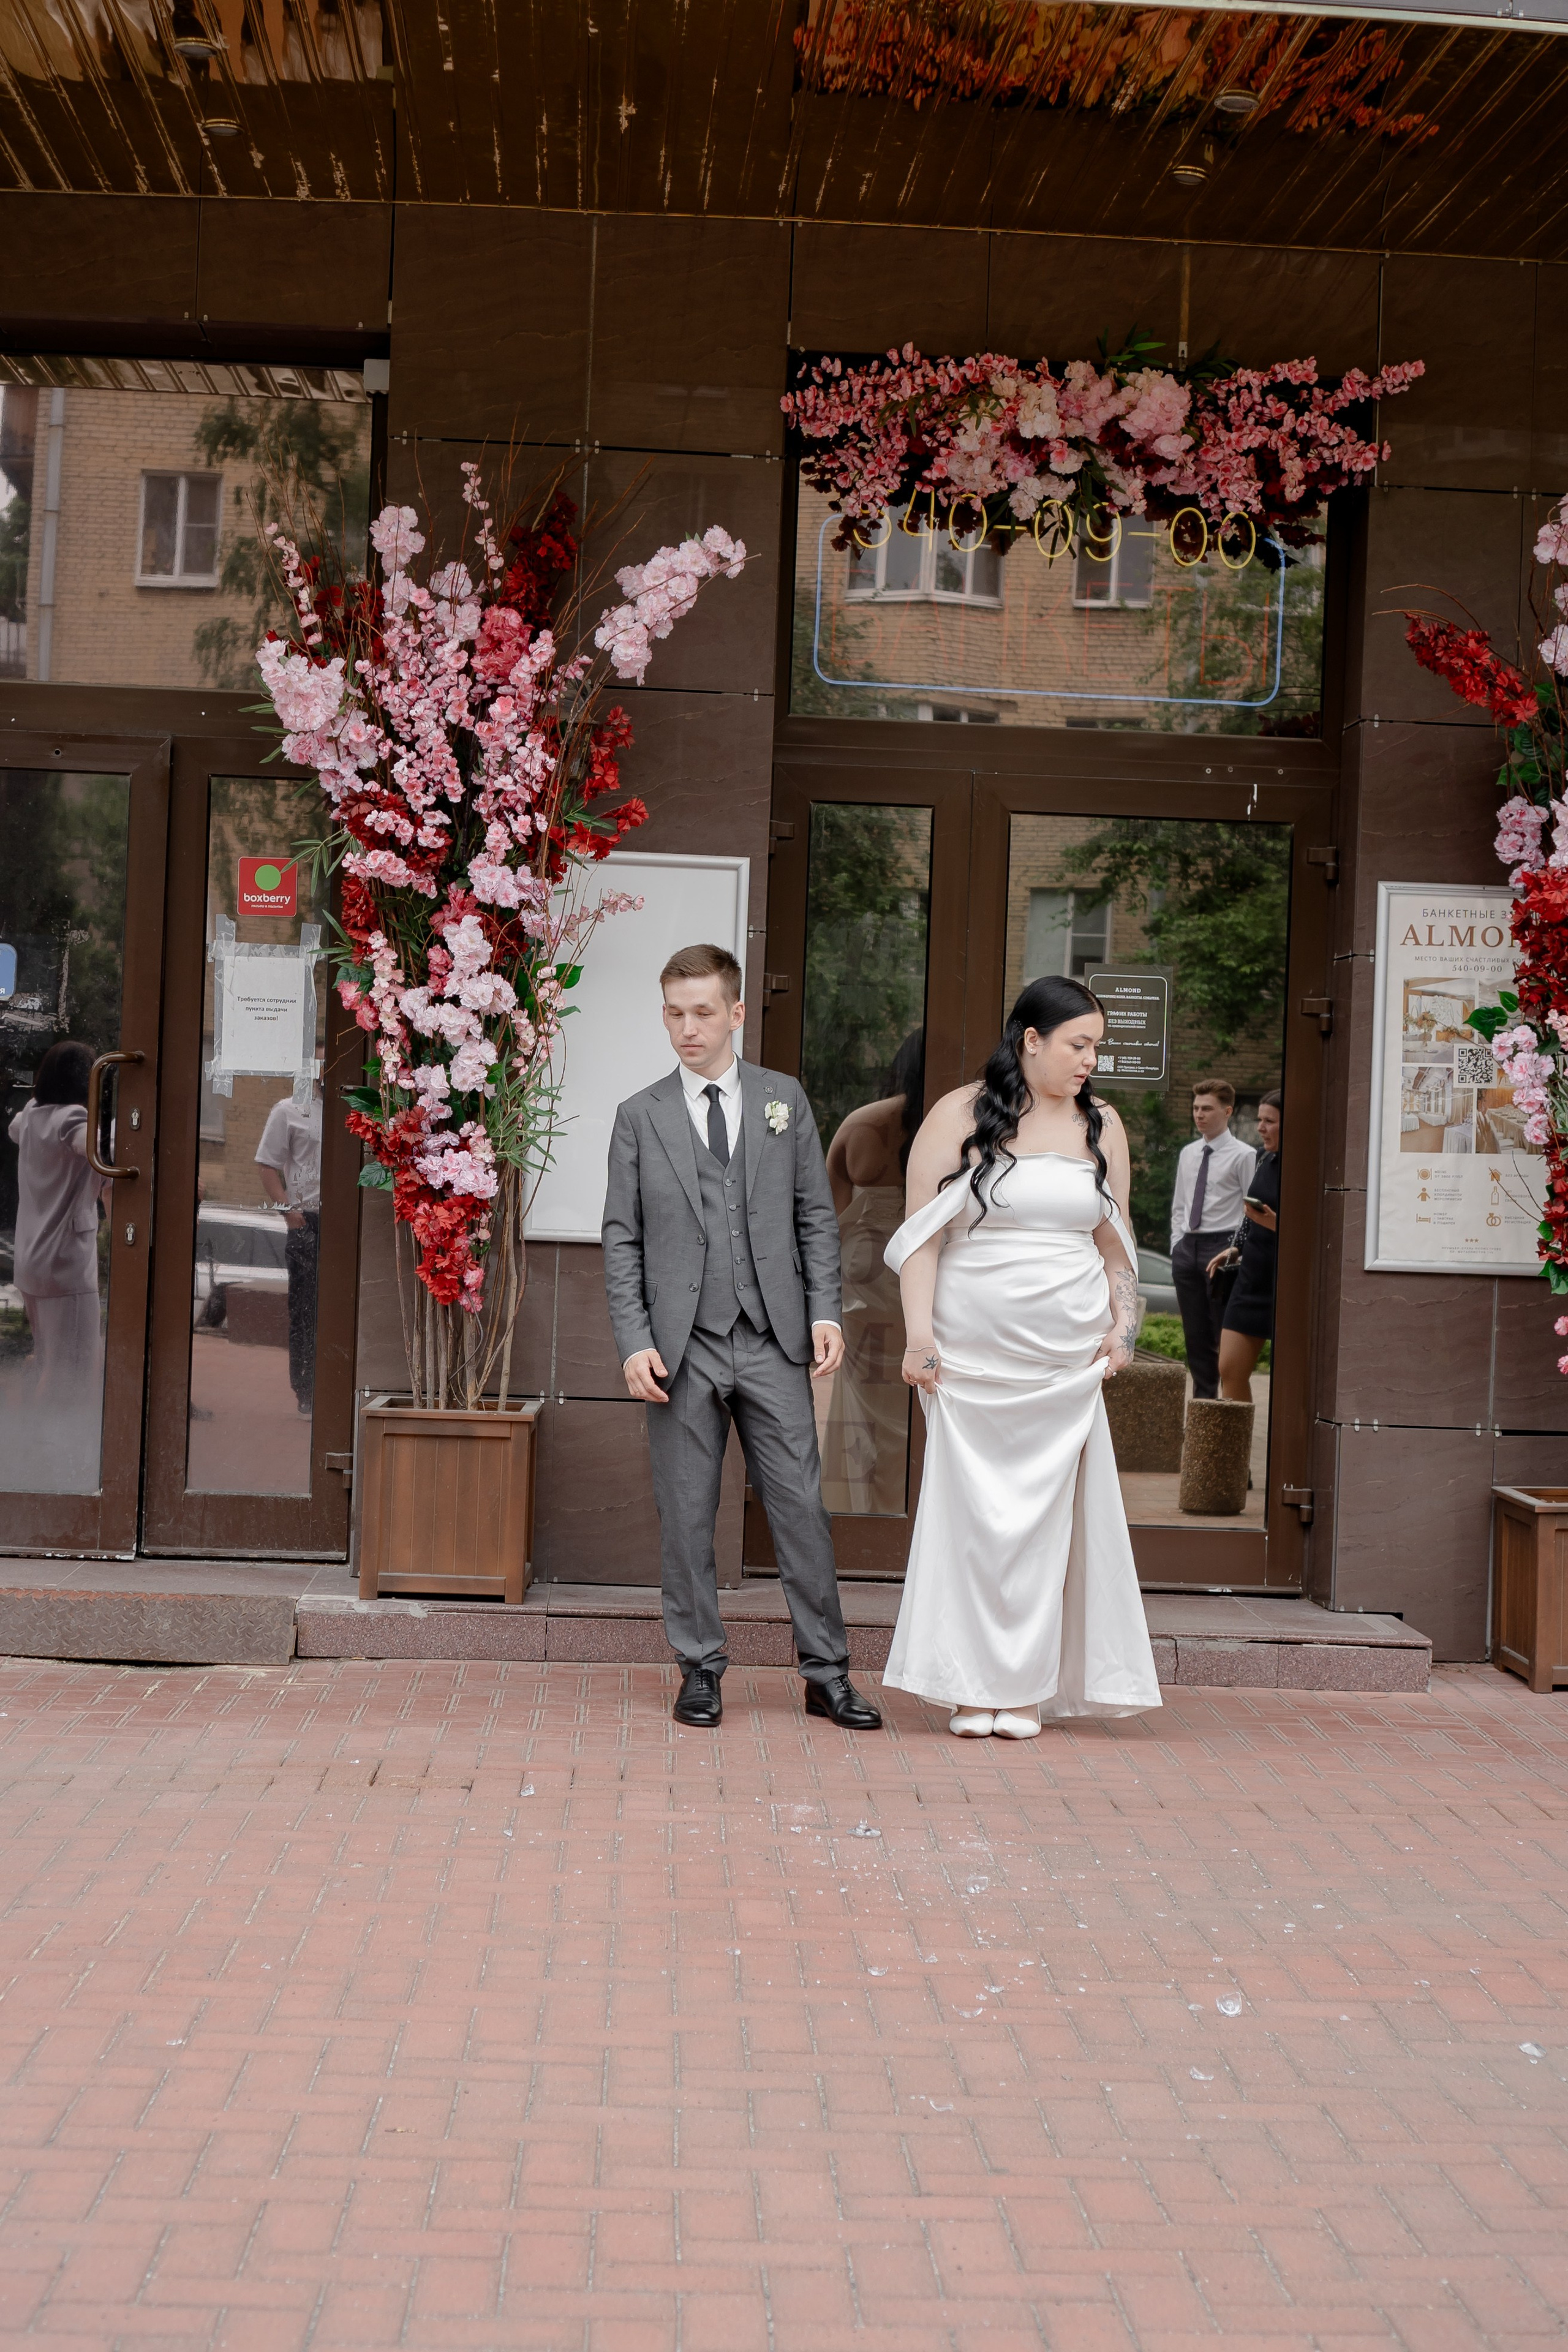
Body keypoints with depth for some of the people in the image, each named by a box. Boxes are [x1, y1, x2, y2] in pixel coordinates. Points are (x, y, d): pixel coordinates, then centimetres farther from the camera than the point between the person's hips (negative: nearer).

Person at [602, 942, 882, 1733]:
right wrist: (634, 1342, -6)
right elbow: (621, 1240, 4)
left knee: (801, 1508, 1)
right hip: (682, 1348, 0)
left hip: (774, 1342, 1)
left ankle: (827, 1674, 10)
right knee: (686, 1517, 4)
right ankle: (701, 1669, 17)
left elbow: (816, 1216, 10)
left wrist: (825, 1312, -2)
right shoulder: (641, 1117, 5)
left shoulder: (785, 1100, 9)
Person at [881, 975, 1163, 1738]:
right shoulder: (960, 1116, -1)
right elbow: (922, 1233, -3)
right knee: (974, 1508, -1)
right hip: (972, 1354, -3)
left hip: (1066, 1357, 3)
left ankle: (1027, 1688, 11)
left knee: (1046, 1509, 3)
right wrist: (919, 1335, -9)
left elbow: (1114, 1238, 17)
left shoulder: (1102, 1125, 10)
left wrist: (1123, 1322, 6)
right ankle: (972, 1687, 8)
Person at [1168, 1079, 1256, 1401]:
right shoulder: (1188, 1154, 15)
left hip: (1222, 1247, -6)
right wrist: (1177, 1246, 10)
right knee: (1195, 1336, 9)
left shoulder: (1243, 1155, -4)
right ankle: (1203, 1401, 15)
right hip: (1187, 1249, 6)